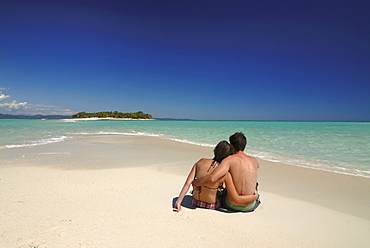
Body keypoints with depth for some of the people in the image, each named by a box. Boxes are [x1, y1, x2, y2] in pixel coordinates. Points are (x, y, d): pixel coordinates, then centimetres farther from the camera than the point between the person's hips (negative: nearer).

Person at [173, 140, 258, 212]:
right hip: (211, 206, -3)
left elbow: (188, 183, -14)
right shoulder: (225, 174, -22)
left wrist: (178, 201, -9)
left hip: (195, 202, 3)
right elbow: (237, 199, -15)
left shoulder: (201, 162, -14)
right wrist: (254, 196, 2)